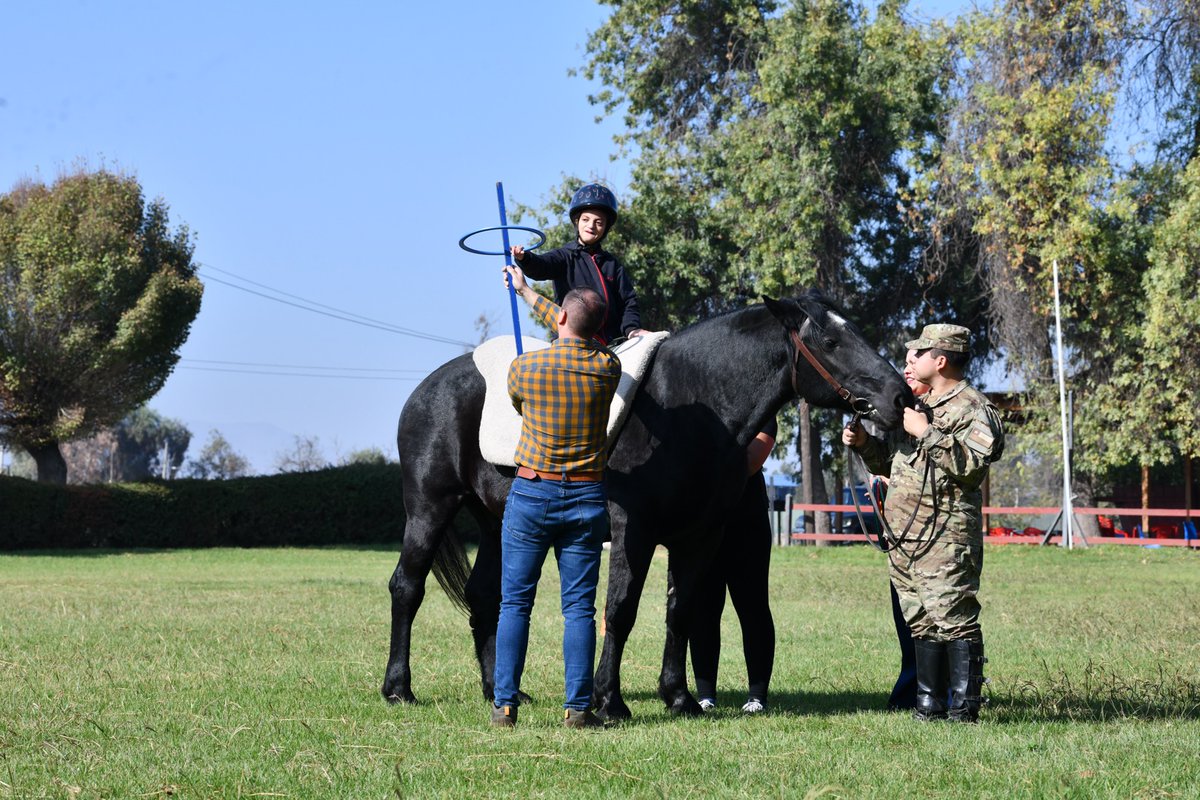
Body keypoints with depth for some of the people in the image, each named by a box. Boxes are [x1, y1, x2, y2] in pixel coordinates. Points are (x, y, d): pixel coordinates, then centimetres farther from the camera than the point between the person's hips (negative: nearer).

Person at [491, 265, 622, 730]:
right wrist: (526, 292, 31)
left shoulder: (524, 368, -9)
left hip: (531, 495, -1)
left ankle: (505, 705, 2)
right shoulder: (607, 368, -2)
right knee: (579, 606, 3)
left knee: (515, 602, 5)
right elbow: (580, 338, 19)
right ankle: (578, 707, -1)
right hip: (586, 499, 1)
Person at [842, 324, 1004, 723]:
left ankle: (964, 707, -11)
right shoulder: (917, 404, 23)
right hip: (903, 537, 9)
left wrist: (926, 432, -18)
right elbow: (893, 462, 32)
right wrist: (865, 443, 14)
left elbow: (971, 465, -21)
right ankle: (930, 705, 13)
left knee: (952, 619, -12)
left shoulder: (973, 409, -5)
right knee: (922, 623, 9)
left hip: (946, 538, -9)